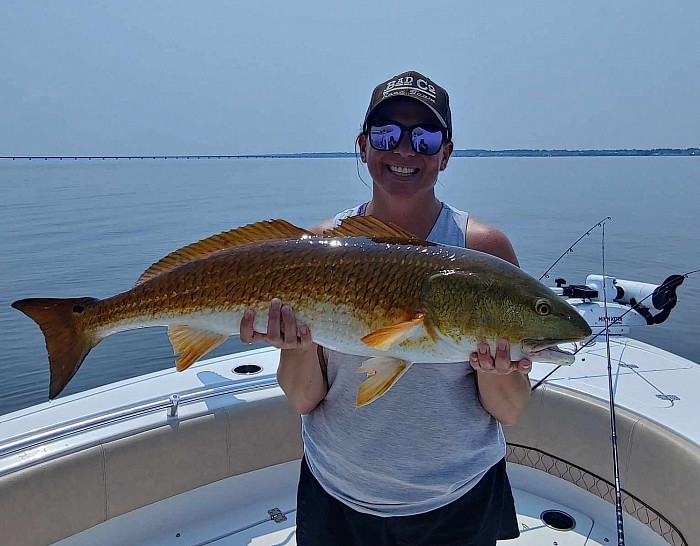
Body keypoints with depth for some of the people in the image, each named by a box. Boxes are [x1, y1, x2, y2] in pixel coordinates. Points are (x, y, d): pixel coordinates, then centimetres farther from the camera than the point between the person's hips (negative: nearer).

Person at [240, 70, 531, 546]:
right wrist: (299, 343, -26)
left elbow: (510, 413, -9)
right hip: (337, 496, 1)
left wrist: (492, 369, -29)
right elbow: (304, 401, -7)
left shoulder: (484, 248, -13)